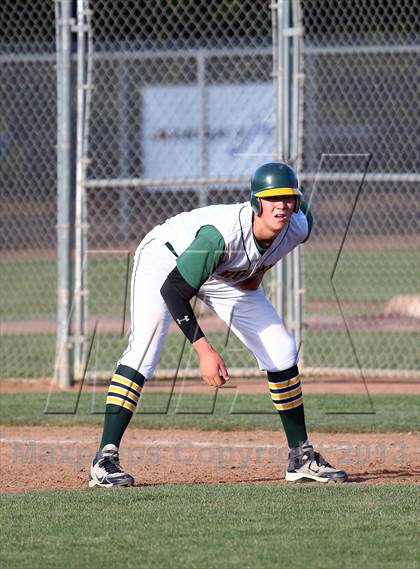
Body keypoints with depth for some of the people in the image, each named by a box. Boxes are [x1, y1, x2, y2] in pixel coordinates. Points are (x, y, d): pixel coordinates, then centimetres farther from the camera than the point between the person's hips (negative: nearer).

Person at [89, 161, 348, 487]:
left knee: (281, 351, 0)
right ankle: (105, 459, -25)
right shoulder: (223, 232, -43)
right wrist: (204, 349, -46)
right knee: (144, 348, -25)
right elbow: (173, 290, -40)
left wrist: (258, 271, -3)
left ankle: (302, 458, 14)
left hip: (229, 276, 6)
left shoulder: (299, 228, -25)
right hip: (165, 258, -6)